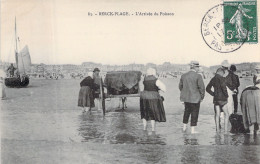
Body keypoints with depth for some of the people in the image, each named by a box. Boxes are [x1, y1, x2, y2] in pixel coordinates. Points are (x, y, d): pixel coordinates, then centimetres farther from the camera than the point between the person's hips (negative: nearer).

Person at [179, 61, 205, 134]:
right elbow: (202, 88, -15)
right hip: (195, 98, -5)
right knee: (194, 113, 6)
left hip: (186, 97, 5)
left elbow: (180, 86, 8)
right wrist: (201, 97, -1)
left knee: (187, 111, 23)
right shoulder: (198, 76, -16)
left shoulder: (183, 76, 0)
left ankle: (184, 127, 29)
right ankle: (192, 130, 9)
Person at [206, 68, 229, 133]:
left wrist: (213, 94, 13)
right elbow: (224, 88, -21)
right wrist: (226, 95, -7)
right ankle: (225, 130, -2)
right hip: (222, 98, -6)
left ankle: (217, 130, 9)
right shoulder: (221, 78, -10)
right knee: (226, 114, 3)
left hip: (215, 98, 6)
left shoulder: (213, 79, 11)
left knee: (217, 115, 9)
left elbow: (207, 89, 17)